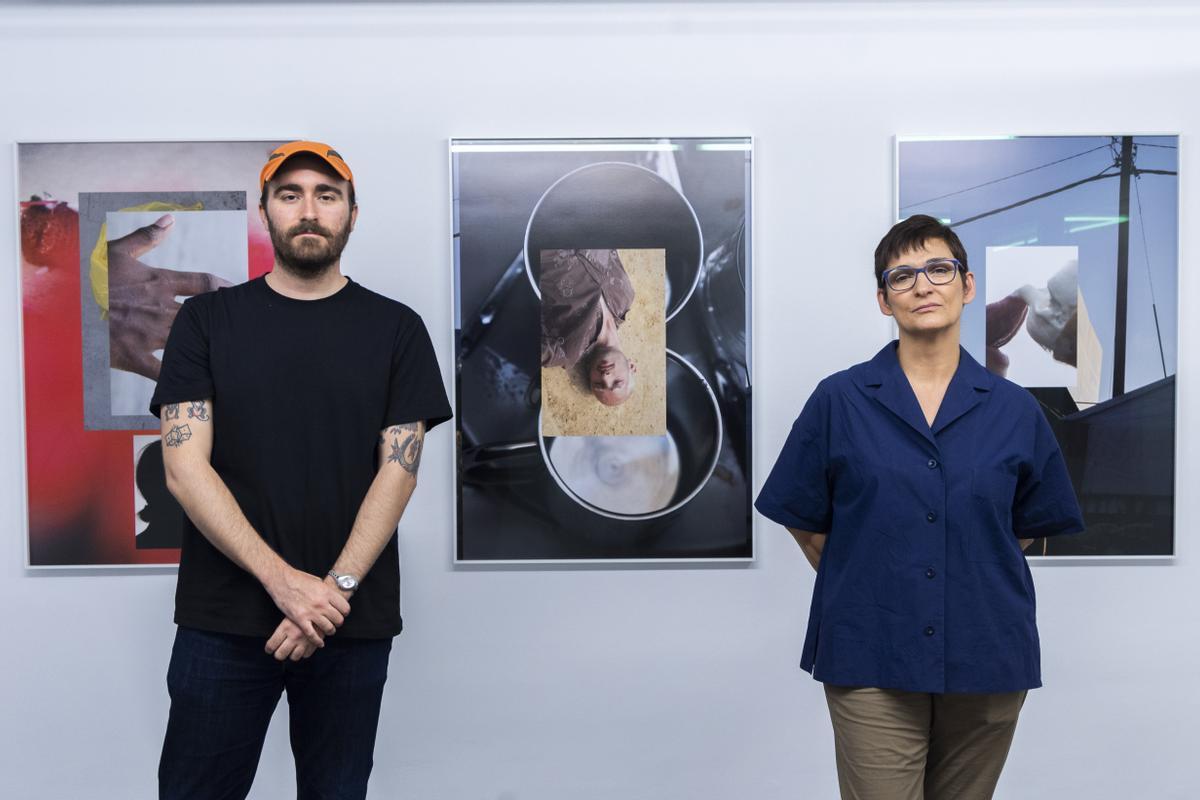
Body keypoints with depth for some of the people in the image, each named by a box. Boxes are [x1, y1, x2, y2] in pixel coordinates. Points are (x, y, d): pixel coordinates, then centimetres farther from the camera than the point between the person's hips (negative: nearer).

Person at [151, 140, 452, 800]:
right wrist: (285, 581, -14)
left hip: (353, 621, 0)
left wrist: (336, 588, -14)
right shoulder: (207, 320, 4)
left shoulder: (396, 329, 4)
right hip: (222, 620, 0)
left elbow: (399, 469, -2)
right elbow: (184, 468, -4)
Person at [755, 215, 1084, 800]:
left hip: (986, 660, 2)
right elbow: (806, 524, 4)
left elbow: (1031, 525, 12)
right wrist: (863, 592, 2)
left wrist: (969, 585, 6)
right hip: (871, 663, -2)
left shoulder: (1014, 410, 2)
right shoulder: (838, 400, -1)